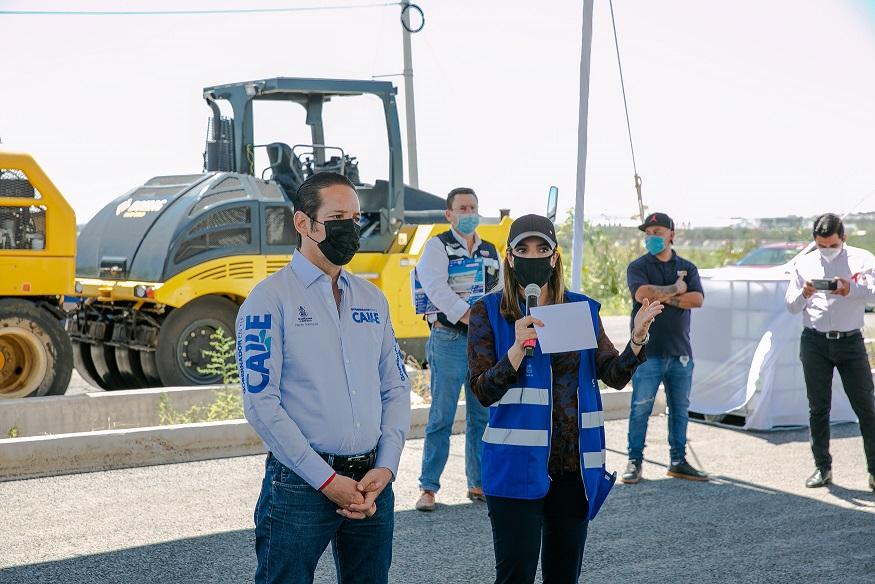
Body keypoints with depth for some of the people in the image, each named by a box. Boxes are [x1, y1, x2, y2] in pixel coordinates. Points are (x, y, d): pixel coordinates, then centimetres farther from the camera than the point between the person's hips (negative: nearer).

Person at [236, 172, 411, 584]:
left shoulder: (372, 299, 12)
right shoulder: (271, 298, -6)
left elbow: (395, 388, 12)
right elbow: (261, 403, -12)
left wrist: (385, 467, -2)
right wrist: (326, 480, -13)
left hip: (372, 483, 5)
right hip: (300, 485, -5)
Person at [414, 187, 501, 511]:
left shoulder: (490, 251, 16)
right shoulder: (437, 246, -2)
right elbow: (437, 290, -16)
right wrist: (469, 316, -25)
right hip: (449, 341, -5)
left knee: (482, 416, 9)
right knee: (441, 417, -4)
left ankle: (478, 484, 19)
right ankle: (428, 488, 4)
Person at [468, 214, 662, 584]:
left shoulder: (581, 309, 7)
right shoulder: (488, 313, -2)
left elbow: (615, 376, 3)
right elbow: (483, 392, -9)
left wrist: (637, 339, -16)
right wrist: (518, 348, -25)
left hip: (576, 464, 4)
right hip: (517, 465, -3)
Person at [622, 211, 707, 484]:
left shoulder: (687, 267, 12)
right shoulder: (638, 267, 3)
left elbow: (697, 299, -4)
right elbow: (643, 294, -18)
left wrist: (663, 296, -10)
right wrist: (676, 289, -7)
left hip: (680, 351, 4)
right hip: (648, 350, -4)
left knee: (680, 408, 9)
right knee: (641, 407, -4)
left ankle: (678, 461, 18)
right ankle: (635, 461, 4)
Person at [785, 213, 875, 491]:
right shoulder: (805, 264, 9)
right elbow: (792, 306, 9)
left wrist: (852, 289, -32)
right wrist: (804, 293, -13)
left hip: (850, 341, -2)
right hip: (815, 342, 2)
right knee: (818, 408, 5)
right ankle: (823, 468, 14)